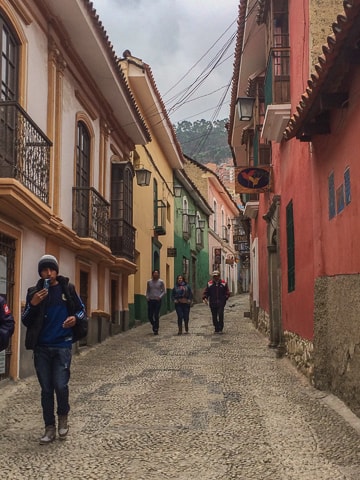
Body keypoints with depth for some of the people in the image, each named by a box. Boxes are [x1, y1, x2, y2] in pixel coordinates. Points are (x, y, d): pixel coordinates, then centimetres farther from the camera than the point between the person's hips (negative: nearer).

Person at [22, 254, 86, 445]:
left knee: (60, 385, -7)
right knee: (46, 389, 7)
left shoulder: (67, 289, 0)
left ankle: (63, 417, 21)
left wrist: (76, 318, -13)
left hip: (62, 346, -1)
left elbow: (82, 310, 9)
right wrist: (33, 305, -15)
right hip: (41, 347, 2)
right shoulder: (34, 292, 2)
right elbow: (26, 321, 2)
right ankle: (50, 427, 17)